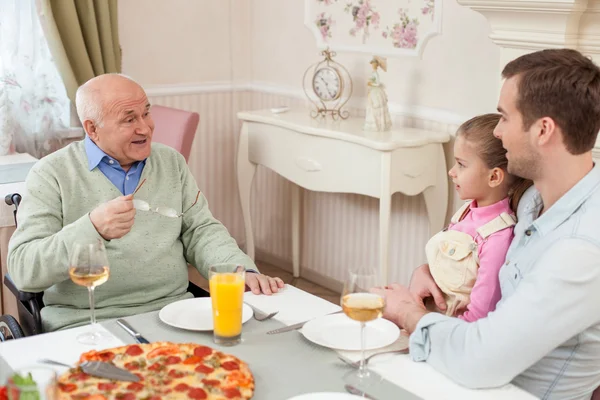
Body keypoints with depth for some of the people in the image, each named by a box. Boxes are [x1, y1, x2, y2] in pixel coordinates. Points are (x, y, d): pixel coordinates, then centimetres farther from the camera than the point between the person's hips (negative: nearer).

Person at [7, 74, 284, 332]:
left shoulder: (172, 162, 14)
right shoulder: (52, 174, -2)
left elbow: (201, 231, 13)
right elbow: (22, 269, -9)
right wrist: (92, 229, -26)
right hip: (88, 322, -4)